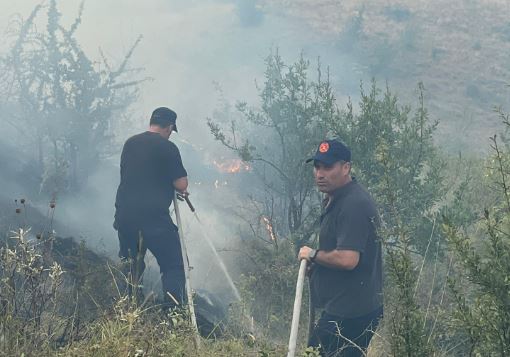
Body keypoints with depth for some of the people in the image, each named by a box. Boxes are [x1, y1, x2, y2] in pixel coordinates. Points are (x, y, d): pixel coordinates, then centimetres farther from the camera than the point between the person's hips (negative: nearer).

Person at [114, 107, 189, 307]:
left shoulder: (130, 143, 13)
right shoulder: (168, 148, -6)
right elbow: (181, 185, -9)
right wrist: (181, 188, 15)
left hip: (124, 214, 6)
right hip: (153, 216, -6)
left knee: (131, 267, 19)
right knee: (173, 266, -1)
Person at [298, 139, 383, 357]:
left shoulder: (354, 204, -20)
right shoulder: (332, 200, 14)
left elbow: (347, 259, -29)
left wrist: (313, 255, -12)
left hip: (351, 312, -11)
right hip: (341, 308, 11)